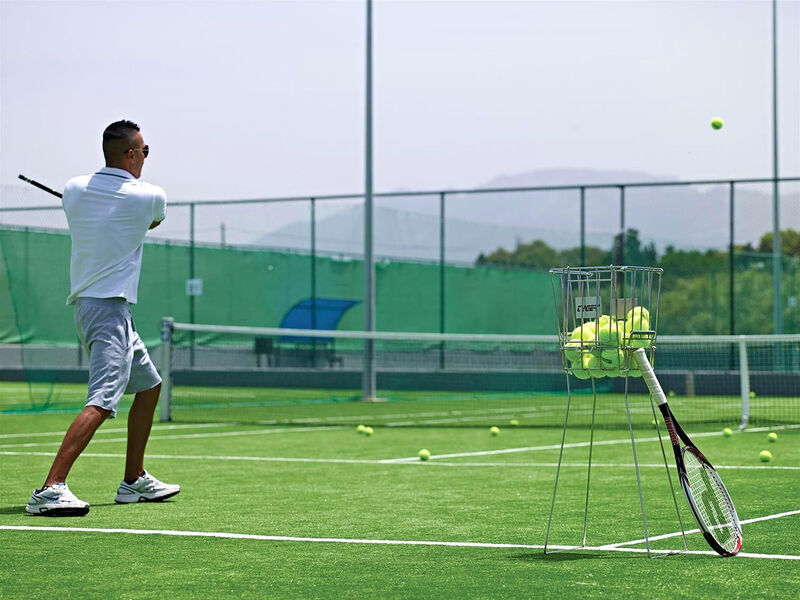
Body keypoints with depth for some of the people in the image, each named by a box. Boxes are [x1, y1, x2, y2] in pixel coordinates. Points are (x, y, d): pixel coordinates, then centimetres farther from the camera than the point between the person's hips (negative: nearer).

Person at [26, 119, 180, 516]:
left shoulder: (73, 190, 5)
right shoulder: (150, 197, -8)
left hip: (86, 302, 9)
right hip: (110, 308, -9)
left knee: (149, 384, 22)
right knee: (102, 402, -19)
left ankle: (134, 481, 29)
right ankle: (50, 490, -31)